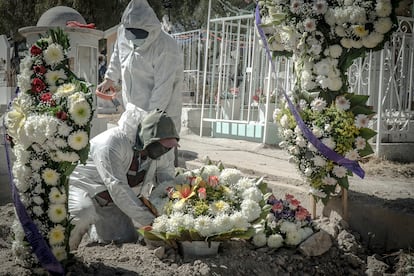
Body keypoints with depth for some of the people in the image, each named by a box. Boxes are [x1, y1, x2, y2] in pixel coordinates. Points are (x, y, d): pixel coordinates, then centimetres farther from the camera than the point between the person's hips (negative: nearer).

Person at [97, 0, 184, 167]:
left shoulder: (165, 48, -26)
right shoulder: (123, 33, -4)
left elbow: (163, 88, -24)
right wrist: (110, 79, 26)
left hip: (160, 110, -7)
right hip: (133, 109, 7)